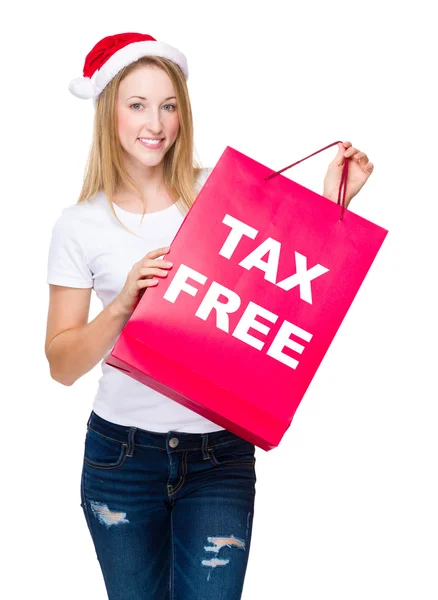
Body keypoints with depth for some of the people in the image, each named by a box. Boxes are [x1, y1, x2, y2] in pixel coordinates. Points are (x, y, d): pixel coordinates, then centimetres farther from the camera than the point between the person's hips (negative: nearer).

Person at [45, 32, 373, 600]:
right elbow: (62, 365, -3)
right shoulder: (81, 225, -1)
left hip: (220, 452, 0)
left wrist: (331, 206, -9)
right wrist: (123, 303, -18)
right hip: (122, 452, 1)